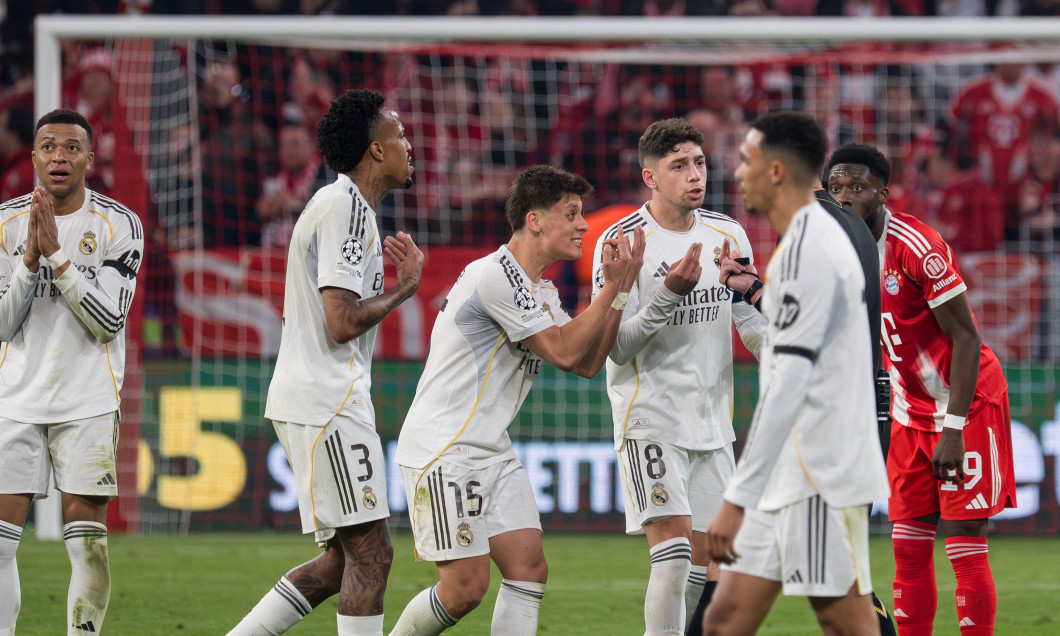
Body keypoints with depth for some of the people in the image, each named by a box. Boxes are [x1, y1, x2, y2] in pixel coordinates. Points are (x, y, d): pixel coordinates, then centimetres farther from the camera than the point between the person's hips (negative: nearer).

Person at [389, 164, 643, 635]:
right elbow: (564, 351, -17)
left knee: (529, 570, -2)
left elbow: (587, 364, 10)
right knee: (466, 588, -10)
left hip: (493, 452, 10)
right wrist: (613, 287, -12)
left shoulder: (542, 292, 15)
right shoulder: (494, 276, -17)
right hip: (442, 451, -10)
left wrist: (621, 288, 3)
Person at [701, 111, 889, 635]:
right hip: (791, 478, 10)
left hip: (822, 479, -10)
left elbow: (789, 385, -22)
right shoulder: (816, 239, 18)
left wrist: (738, 498, -25)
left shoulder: (808, 249, -15)